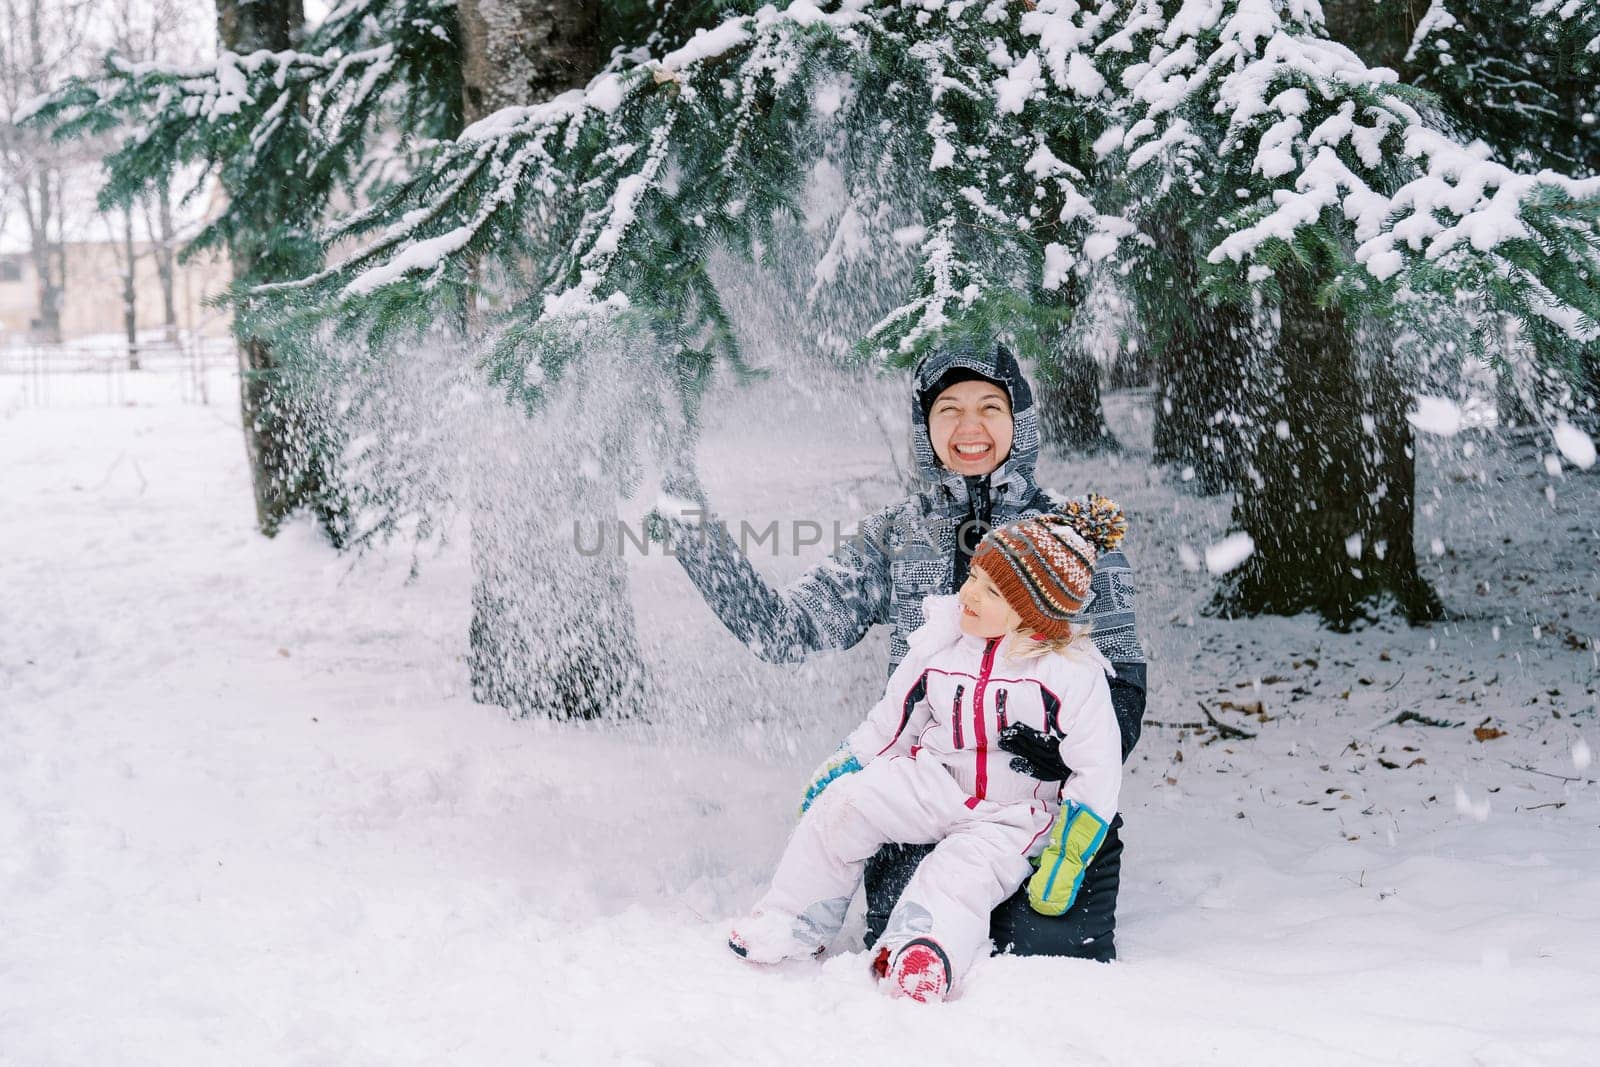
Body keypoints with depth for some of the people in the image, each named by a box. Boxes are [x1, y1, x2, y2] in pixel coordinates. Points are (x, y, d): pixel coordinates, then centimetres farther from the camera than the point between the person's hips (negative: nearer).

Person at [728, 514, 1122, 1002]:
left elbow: (1097, 771, -12)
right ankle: (792, 925, -9)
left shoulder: (1072, 672, -14)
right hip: (935, 784, 4)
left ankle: (923, 950, -54)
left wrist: (1067, 855, -16)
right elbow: (893, 719, 13)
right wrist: (843, 767, 14)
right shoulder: (940, 641, -1)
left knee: (961, 875, -31)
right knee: (844, 800, -17)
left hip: (1011, 819, -4)